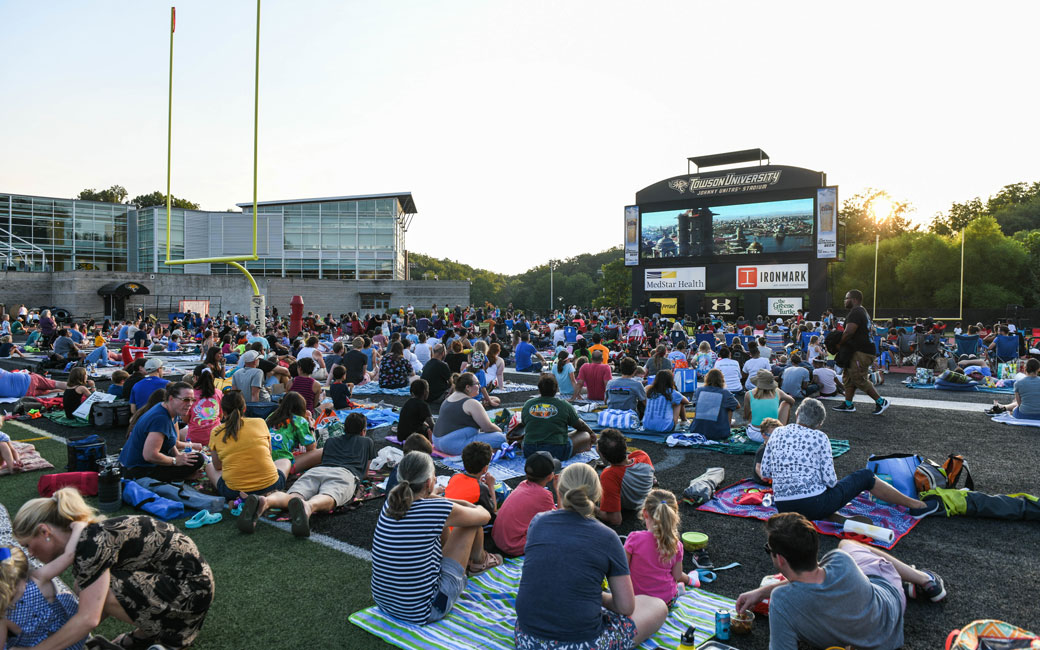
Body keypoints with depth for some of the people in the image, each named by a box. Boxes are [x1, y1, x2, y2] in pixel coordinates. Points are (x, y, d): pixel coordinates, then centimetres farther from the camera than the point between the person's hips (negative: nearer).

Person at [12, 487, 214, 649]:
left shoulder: (92, 541, -19)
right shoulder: (83, 536, 9)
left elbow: (88, 619, -22)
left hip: (188, 588, -9)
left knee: (98, 593, -16)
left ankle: (149, 633, 4)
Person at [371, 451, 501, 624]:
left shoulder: (391, 502, -4)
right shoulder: (436, 509, -21)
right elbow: (485, 516, -3)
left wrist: (465, 504, 20)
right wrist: (476, 508, 21)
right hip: (423, 613, -6)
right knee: (472, 522, 3)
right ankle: (479, 561, 36)